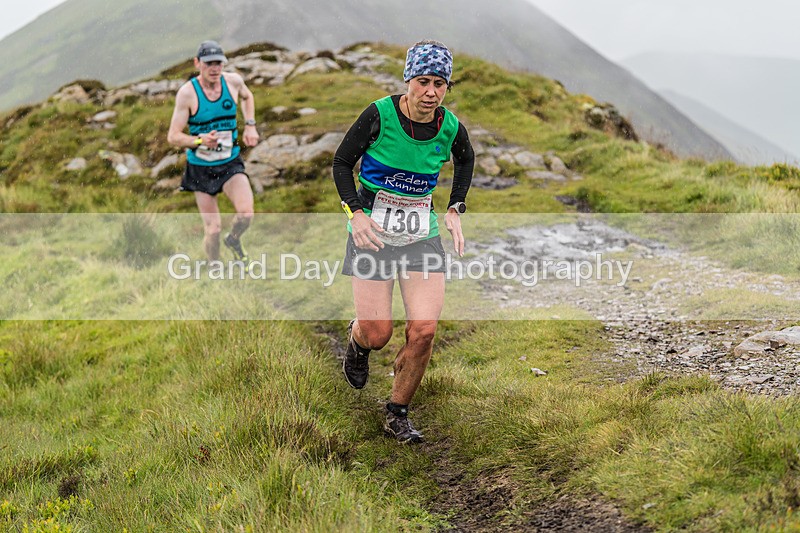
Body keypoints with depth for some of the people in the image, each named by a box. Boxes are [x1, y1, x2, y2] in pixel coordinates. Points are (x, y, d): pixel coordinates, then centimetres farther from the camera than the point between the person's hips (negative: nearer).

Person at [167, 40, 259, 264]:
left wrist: (250, 125, 8)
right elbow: (173, 137, -14)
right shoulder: (187, 92, -15)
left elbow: (247, 97, 21)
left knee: (246, 214, -20)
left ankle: (234, 240, 15)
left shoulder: (233, 81, -5)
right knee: (213, 229, -1)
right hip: (201, 168, -2)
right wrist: (200, 141, -31)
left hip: (231, 163, 2)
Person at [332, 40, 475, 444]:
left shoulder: (450, 127, -6)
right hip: (373, 231, -2)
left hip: (422, 235, 3)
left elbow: (466, 159, 18)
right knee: (377, 333, -5)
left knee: (424, 330, -10)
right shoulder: (379, 115, -15)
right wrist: (355, 211, -16)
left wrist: (455, 210, 8)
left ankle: (397, 414, 11)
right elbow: (342, 161, -3)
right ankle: (357, 341, 35)